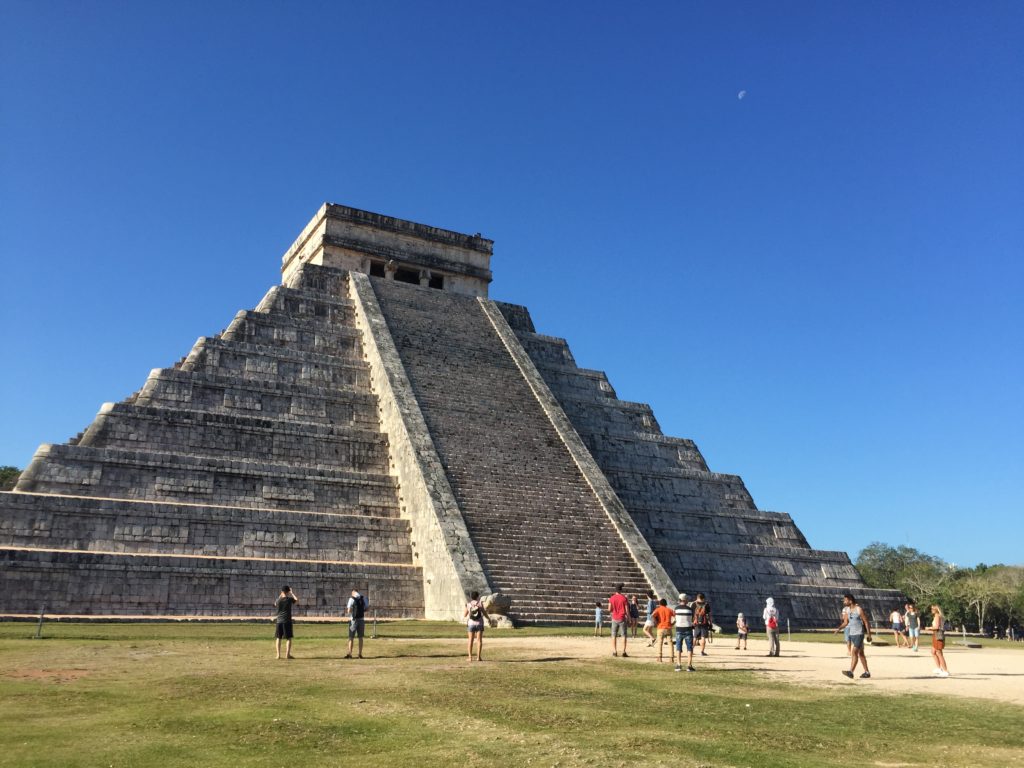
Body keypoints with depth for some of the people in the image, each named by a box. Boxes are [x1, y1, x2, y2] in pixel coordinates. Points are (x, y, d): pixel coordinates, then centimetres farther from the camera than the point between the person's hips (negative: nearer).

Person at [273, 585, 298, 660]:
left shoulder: (278, 600, -1)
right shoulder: (289, 599, -7)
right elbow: (297, 600, 14)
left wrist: (280, 595, 26)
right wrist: (292, 593, 24)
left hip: (278, 621, 3)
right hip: (287, 621, -3)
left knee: (278, 638, 10)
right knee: (288, 638, 3)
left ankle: (278, 654, 8)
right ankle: (287, 654, -2)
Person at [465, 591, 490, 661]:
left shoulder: (468, 604, -1)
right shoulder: (480, 603, -5)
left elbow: (464, 615, 5)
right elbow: (484, 613, -7)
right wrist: (488, 618, 12)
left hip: (471, 624, 1)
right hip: (479, 624, -1)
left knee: (471, 640, 6)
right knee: (479, 640, 2)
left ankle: (470, 657, 2)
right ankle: (478, 657, -2)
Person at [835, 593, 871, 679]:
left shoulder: (859, 609, -14)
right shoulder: (847, 610, 7)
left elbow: (866, 622, -9)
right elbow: (845, 622, 11)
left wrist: (869, 634, -9)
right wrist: (839, 628, -7)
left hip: (859, 634, -8)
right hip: (852, 634, 8)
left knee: (854, 652, -15)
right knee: (860, 653, 14)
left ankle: (851, 672, -20)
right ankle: (867, 672, 24)